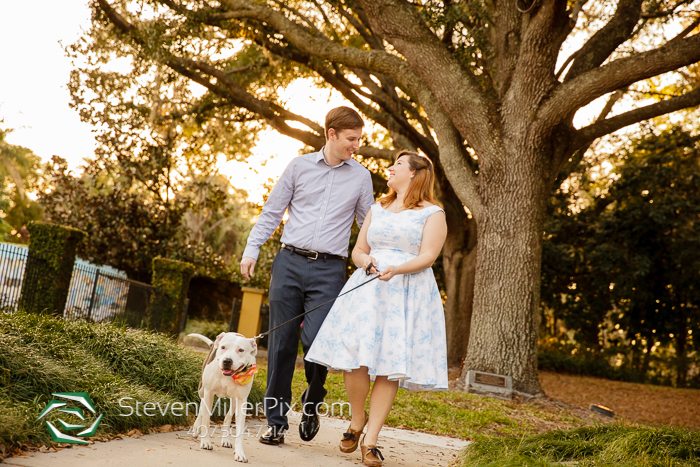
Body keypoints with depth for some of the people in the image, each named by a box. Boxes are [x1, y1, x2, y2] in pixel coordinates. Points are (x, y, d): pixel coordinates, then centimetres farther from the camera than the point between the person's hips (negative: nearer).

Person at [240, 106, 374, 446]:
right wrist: (252, 249, 2)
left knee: (315, 339, -13)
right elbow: (271, 212, 10)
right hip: (289, 262, 1)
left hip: (329, 269, -1)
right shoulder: (300, 166, 7)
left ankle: (312, 404, 17)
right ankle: (276, 421, 14)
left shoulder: (361, 176, 8)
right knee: (281, 344, 2)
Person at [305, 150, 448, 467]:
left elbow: (427, 257, -6)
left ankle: (370, 440, 0)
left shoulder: (432, 213, 6)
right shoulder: (377, 210, 21)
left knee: (390, 367, -7)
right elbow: (358, 250, 19)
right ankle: (357, 421, 16)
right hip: (366, 289, 4)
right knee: (355, 358, -8)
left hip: (408, 294, -3)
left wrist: (395, 269, -23)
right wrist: (366, 262, -5)